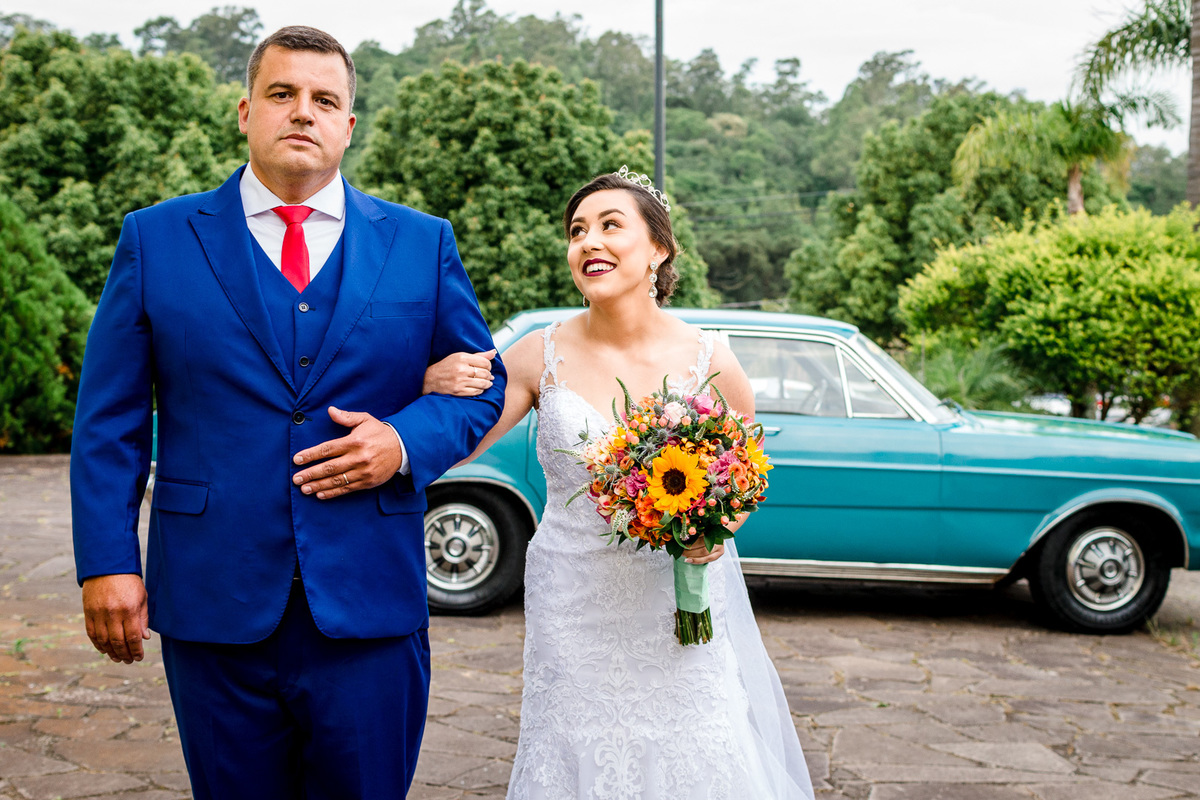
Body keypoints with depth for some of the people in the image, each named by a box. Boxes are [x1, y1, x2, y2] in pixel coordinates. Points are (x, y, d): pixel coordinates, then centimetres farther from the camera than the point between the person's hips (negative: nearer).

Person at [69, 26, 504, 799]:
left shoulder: (423, 243, 7)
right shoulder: (156, 238, 5)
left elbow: (481, 385, 10)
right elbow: (110, 418, 3)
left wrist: (406, 442, -9)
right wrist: (107, 559, -4)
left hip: (370, 611, 1)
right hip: (214, 606, 0)